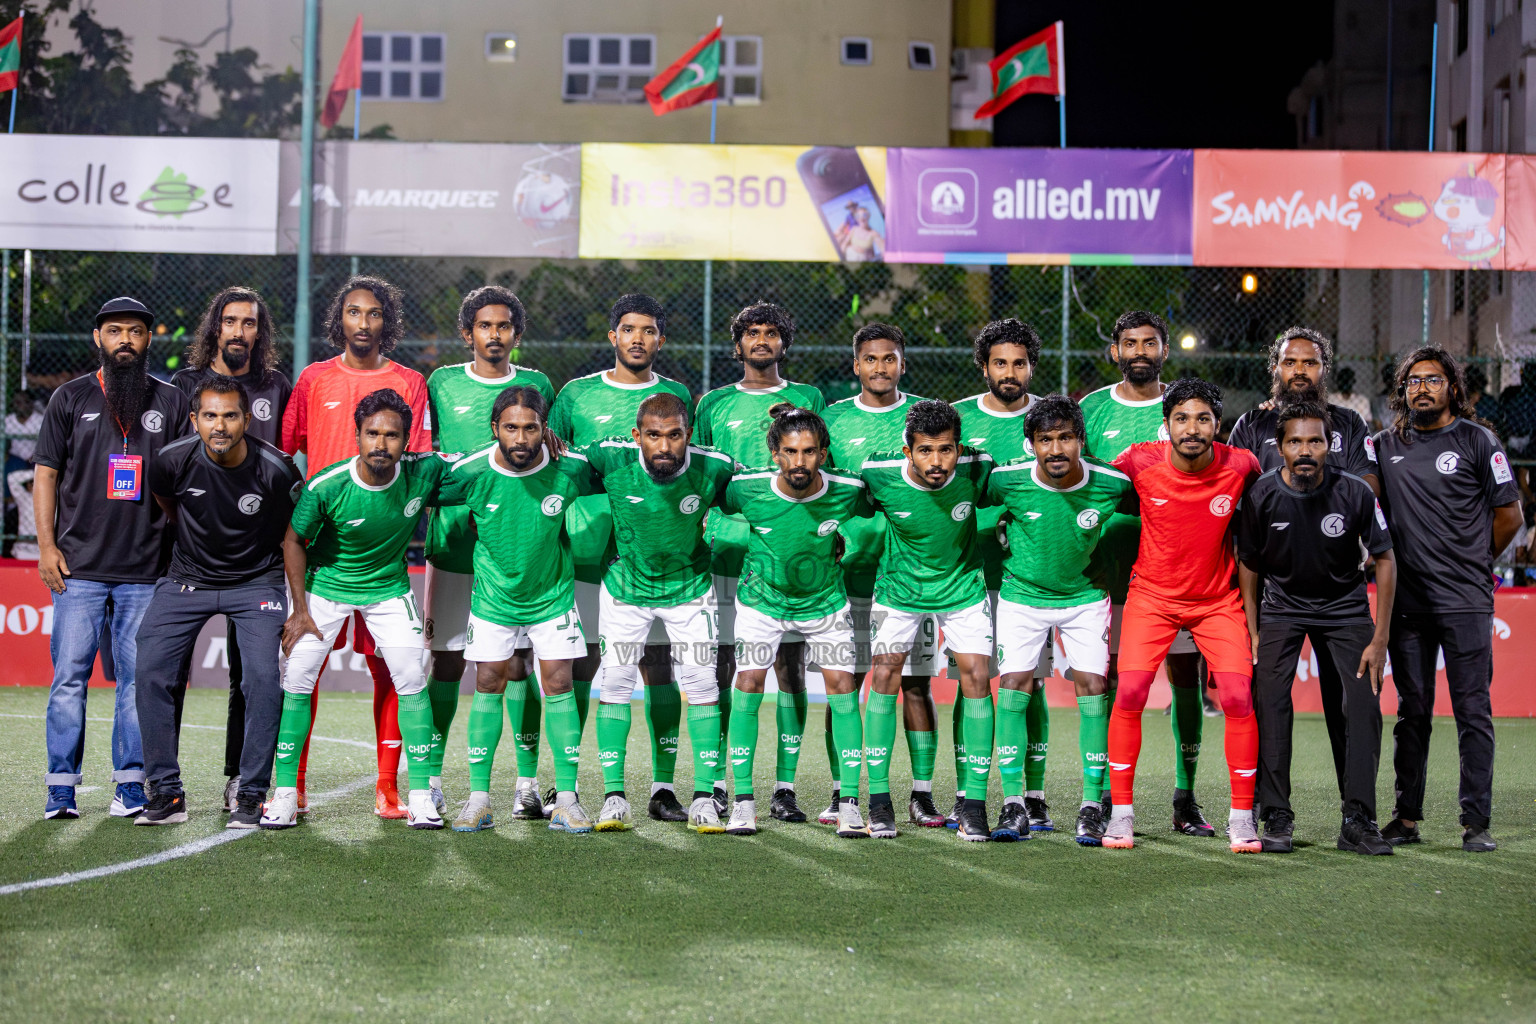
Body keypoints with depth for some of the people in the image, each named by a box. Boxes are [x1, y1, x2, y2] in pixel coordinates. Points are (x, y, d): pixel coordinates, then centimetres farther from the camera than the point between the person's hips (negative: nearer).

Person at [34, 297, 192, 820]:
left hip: (146, 571, 1)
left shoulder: (171, 403, 10)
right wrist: (46, 546, -2)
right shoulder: (71, 398, 7)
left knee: (139, 678, 2)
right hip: (78, 566, -1)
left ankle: (130, 785, 8)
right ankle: (61, 787, 3)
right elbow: (46, 474, 7)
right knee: (69, 676, -2)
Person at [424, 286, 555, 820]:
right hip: (453, 540, 0)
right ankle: (431, 780, 9)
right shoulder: (442, 384, 7)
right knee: (447, 659, 1)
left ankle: (528, 783, 4)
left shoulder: (536, 386, 9)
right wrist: (422, 525, 4)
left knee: (518, 662, 0)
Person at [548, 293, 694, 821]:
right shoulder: (577, 394, 8)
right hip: (589, 552, 0)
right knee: (581, 662, 0)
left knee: (658, 663, -1)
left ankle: (663, 786, 4)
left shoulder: (675, 396, 11)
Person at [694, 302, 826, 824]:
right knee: (721, 667, -1)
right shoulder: (714, 403, 14)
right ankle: (716, 783, 5)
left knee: (791, 667, -1)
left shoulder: (808, 399, 12)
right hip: (727, 550, 1)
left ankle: (785, 786, 3)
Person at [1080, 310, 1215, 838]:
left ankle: (1186, 799, 7)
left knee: (1186, 677, 0)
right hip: (1111, 565, 0)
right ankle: (1105, 796, 8)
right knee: (1108, 679, 0)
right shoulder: (1092, 409, 7)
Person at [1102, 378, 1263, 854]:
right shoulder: (1140, 462, -15)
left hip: (1219, 598, 1)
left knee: (1238, 696, -11)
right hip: (1152, 594, 0)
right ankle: (1120, 811, 0)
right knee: (1129, 691, -13)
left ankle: (1242, 815, 3)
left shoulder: (1240, 465, -13)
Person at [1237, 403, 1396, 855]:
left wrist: (1379, 638, -11)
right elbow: (1248, 565, -2)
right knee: (1269, 701, -15)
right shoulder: (1261, 495, -17)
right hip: (1281, 604, 0)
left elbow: (1384, 560, -8)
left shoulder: (1355, 492, -19)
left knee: (1362, 706, -12)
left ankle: (1357, 821, -4)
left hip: (1344, 605, 0)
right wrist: (1253, 635, -5)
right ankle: (1277, 818, -7)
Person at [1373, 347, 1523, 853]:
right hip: (1407, 601, 3)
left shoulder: (1477, 441, 1)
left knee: (1473, 711, -3)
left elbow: (1509, 517, 4)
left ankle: (1476, 823, 0)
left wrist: (1472, 564, 10)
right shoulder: (1386, 445, 11)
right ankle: (1406, 817, 13)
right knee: (1411, 711, 8)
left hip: (1465, 602, -3)